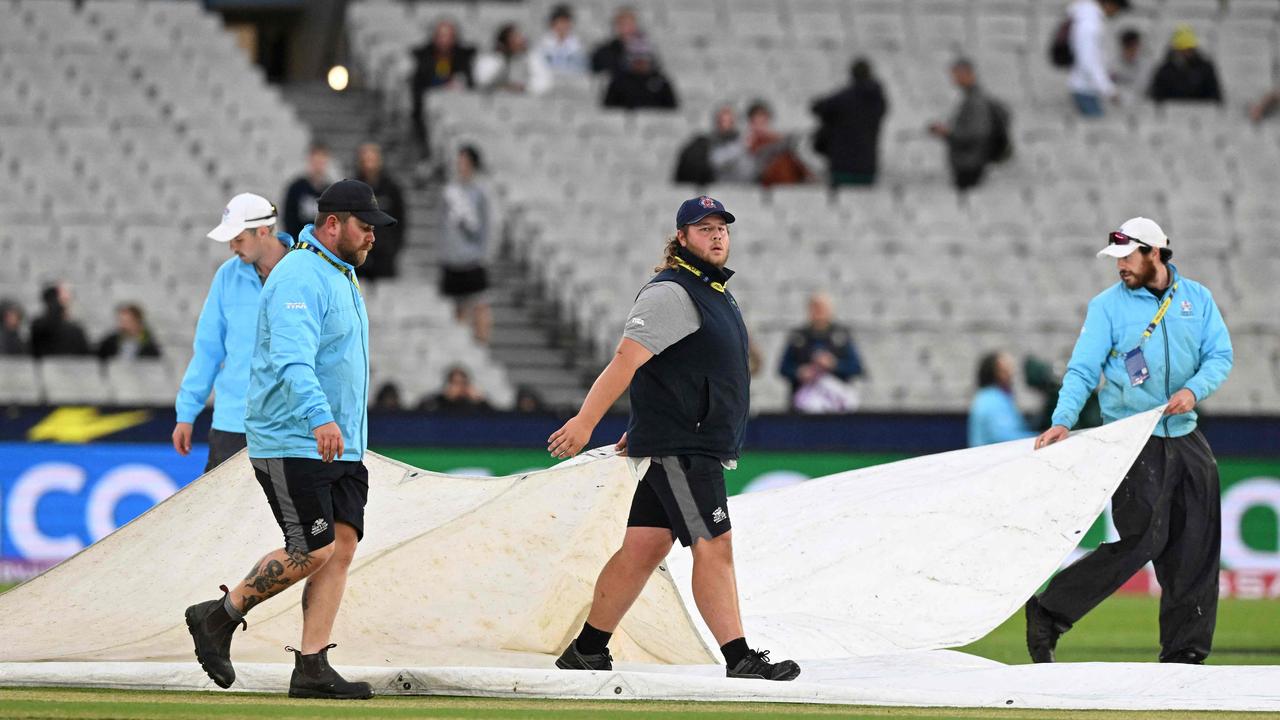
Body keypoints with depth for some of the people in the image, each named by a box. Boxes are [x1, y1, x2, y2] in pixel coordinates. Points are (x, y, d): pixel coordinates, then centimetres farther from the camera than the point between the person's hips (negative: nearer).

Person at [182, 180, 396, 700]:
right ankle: (220, 616, 5)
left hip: (342, 446, 9)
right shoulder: (299, 277, -15)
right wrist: (319, 417, -45)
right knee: (314, 550, -12)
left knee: (342, 546, -1)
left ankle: (312, 667, -1)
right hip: (291, 444, -9)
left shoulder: (342, 276, 18)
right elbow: (292, 358, -30)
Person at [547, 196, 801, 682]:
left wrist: (646, 427, 29)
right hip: (679, 448, -9)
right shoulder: (671, 293, -12)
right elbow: (627, 358, -20)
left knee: (644, 547, 10)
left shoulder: (714, 292, 19)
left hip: (700, 448, 9)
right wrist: (586, 421, -25)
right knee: (714, 546, -12)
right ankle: (739, 660, -13)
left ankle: (586, 651, 15)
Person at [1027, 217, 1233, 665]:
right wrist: (1063, 420, -22)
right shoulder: (1107, 305, -1)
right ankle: (1049, 614, -9)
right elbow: (1084, 369, -7)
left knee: (1196, 551, 4)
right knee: (1142, 541, -15)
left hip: (1185, 438, 5)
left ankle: (1183, 653, 11)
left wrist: (1194, 390, -16)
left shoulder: (1197, 298, 8)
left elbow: (1220, 356, 4)